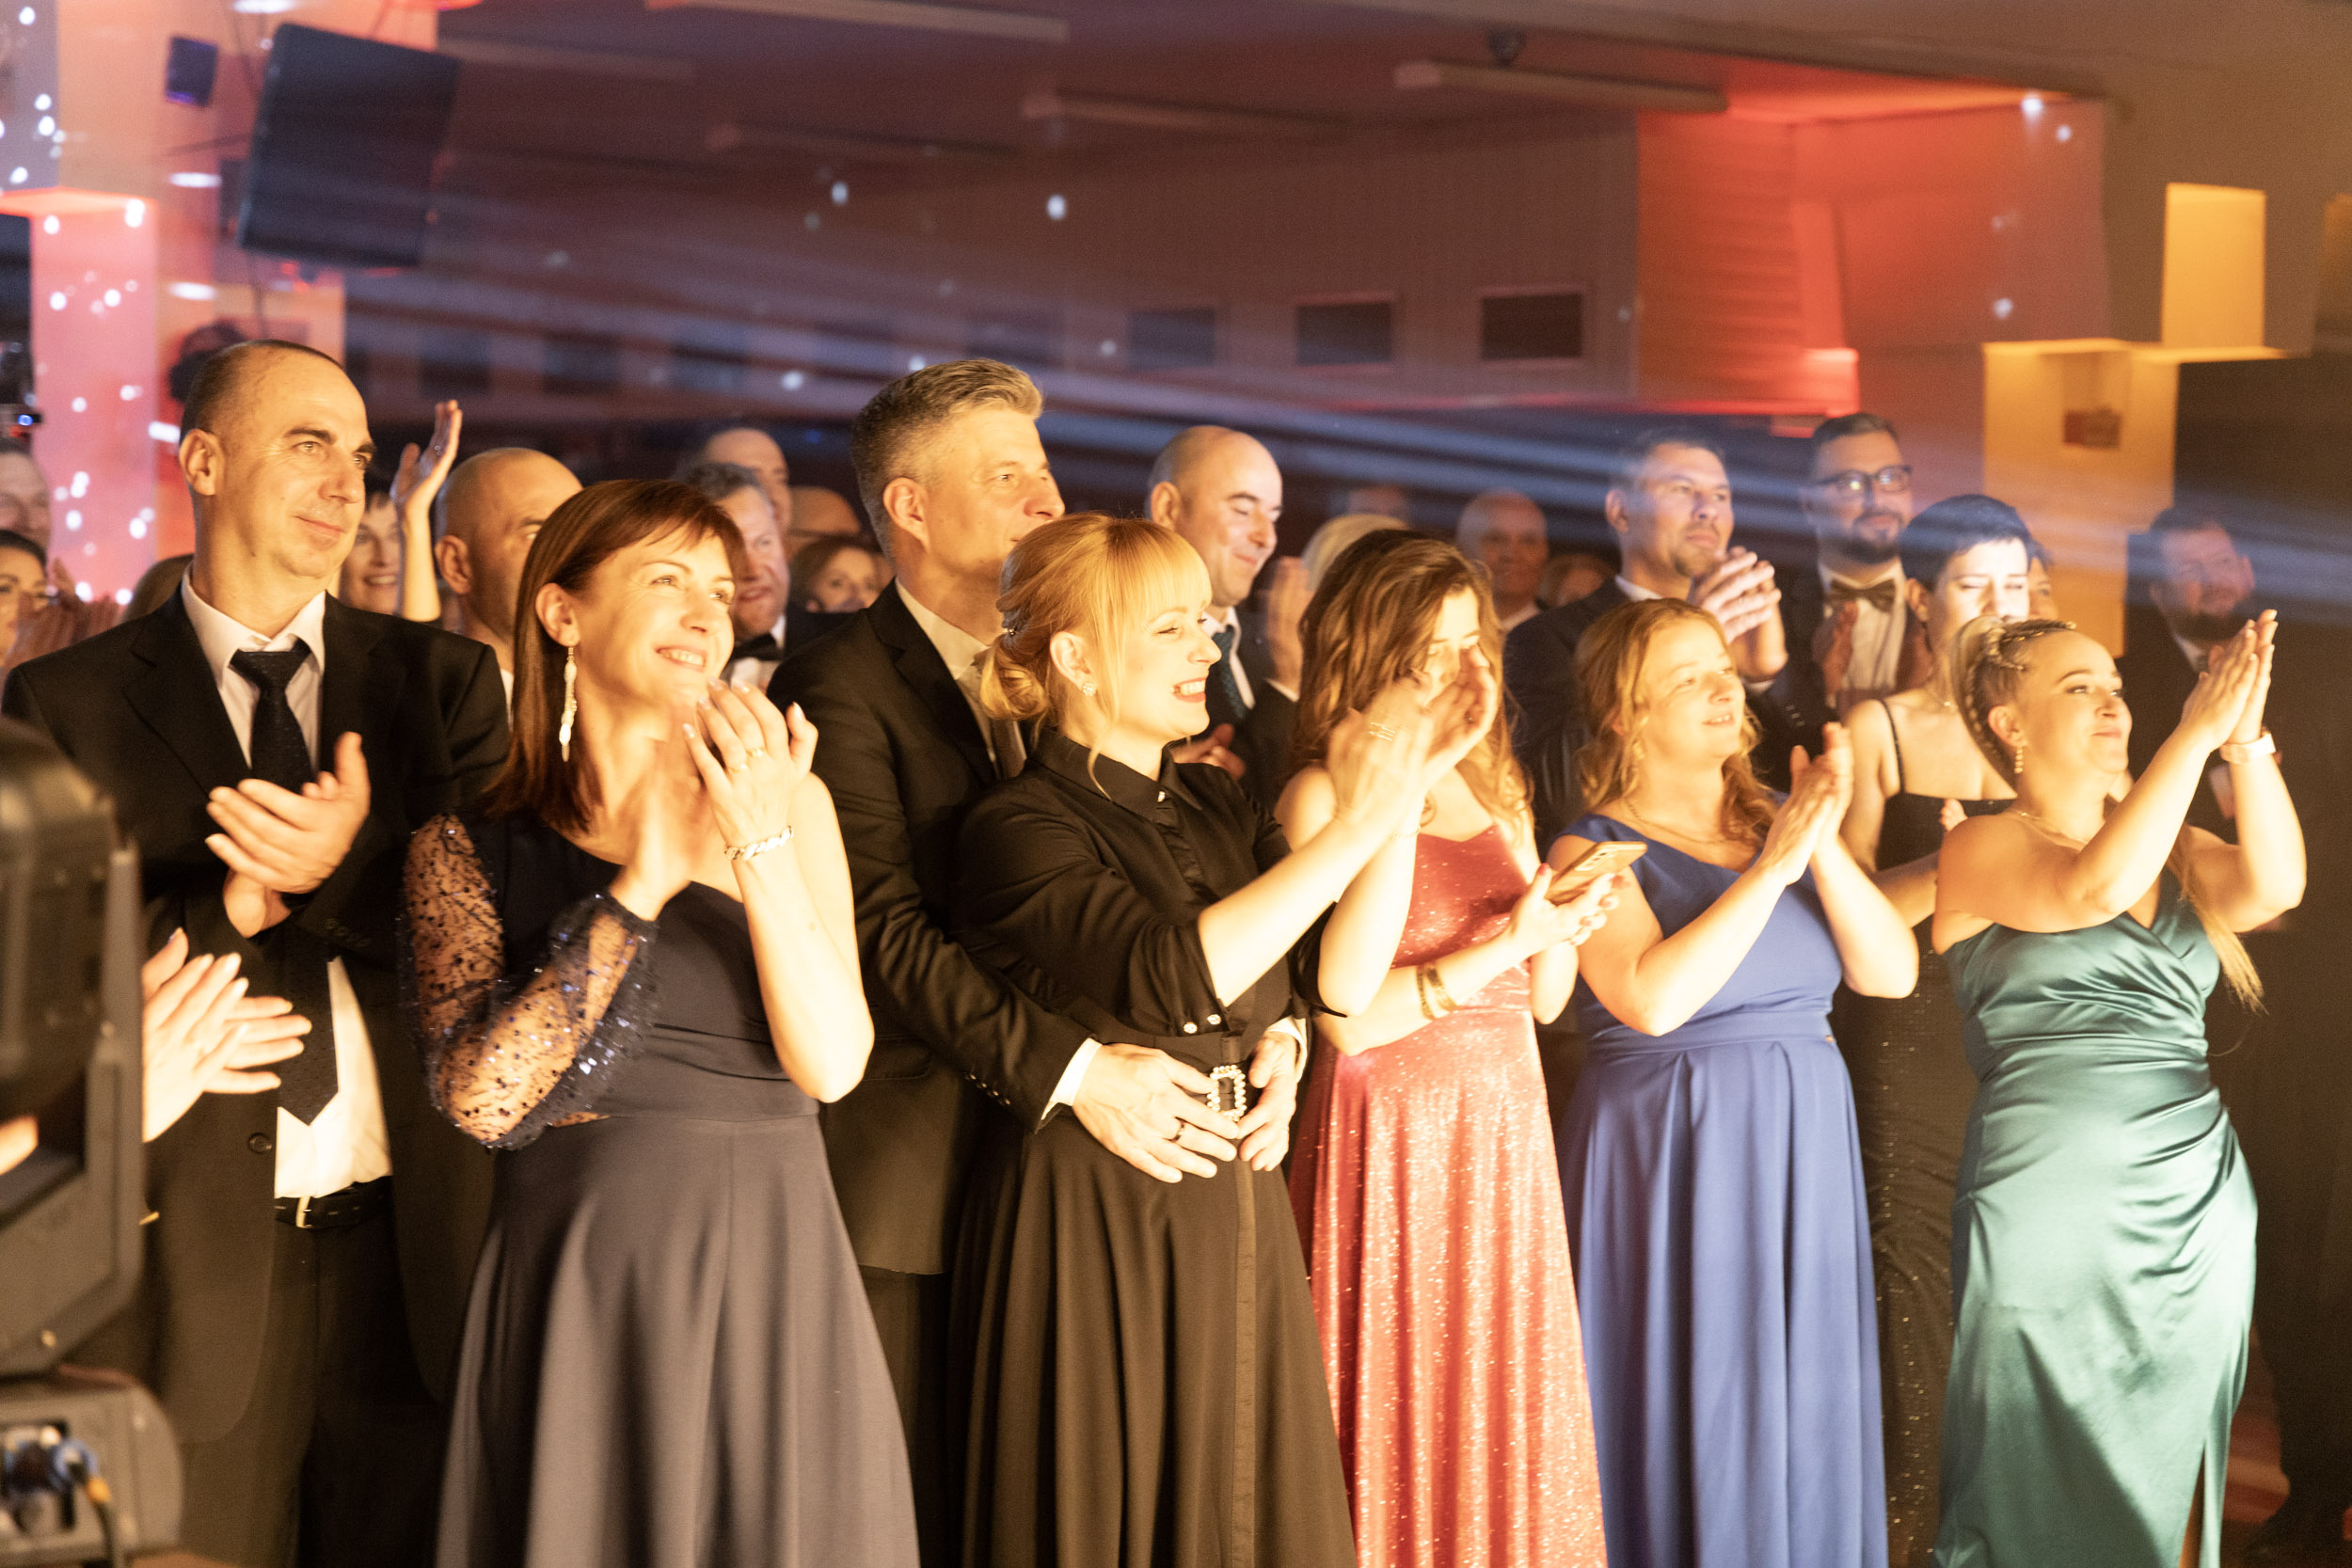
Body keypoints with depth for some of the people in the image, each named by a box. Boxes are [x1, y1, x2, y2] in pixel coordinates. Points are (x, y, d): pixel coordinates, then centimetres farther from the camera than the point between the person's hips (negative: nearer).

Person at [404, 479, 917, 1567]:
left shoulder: (784, 799, 5)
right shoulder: (467, 846, 2)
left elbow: (831, 1064, -5)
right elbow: (480, 1096, -12)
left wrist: (762, 847, -15)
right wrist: (641, 886, -13)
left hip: (769, 1280, 2)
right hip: (577, 1299, -1)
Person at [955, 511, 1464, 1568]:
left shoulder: (1219, 806, 11)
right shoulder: (1018, 826, -12)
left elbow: (1337, 979, 12)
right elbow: (1175, 976, -25)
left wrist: (1283, 1045, -11)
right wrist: (1354, 827, -23)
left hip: (1241, 1208, 7)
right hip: (1097, 1221, -7)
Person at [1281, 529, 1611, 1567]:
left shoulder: (1493, 792, 14)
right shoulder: (1325, 797, -8)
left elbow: (1542, 1001, 15)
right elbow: (1344, 1017, -17)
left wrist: (1559, 928, -5)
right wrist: (1499, 950, -20)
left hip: (1506, 1132, 6)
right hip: (1391, 1141, -6)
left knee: (1503, 1425, 9)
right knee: (1402, 1432, -1)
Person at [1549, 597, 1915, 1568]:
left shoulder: (1773, 827, 9)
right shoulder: (1594, 850, -5)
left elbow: (1891, 972, 0)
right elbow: (1654, 999, -21)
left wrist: (1827, 847, -14)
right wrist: (1773, 868, -19)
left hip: (1803, 1157, 5)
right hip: (1670, 1156, -5)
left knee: (1804, 1425, 10)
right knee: (1692, 1429, 0)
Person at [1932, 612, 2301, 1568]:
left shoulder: (2172, 845, 14)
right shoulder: (1981, 850, -2)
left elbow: (2273, 887, -5)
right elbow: (2096, 888, -22)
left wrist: (2247, 739, -16)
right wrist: (2197, 733, -20)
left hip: (2199, 1198, 5)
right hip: (2055, 1195, -5)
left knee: (2171, 1480, 11)